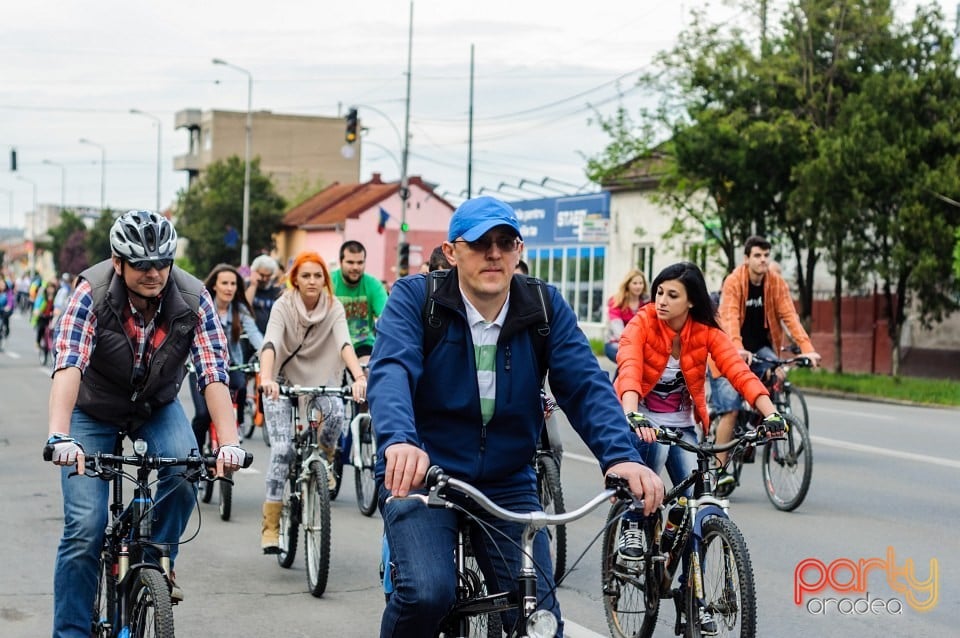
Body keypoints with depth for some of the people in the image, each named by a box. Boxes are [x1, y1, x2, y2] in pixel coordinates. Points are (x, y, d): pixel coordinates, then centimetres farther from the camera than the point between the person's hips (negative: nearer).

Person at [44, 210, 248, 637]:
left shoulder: (193, 299, -22)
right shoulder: (93, 292, -27)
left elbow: (214, 374, -27)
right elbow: (69, 365, -37)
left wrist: (229, 442, -41)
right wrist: (59, 436, -52)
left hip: (157, 408, 2)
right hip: (93, 412, -1)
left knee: (185, 474, -28)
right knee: (85, 529, -12)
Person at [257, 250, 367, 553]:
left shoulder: (333, 307, -10)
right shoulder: (283, 306, -15)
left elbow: (344, 343, -26)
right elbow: (270, 344, -31)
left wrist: (359, 377, -45)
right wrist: (266, 378, -51)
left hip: (319, 381, 2)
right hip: (282, 382, -2)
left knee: (336, 412, -31)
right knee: (282, 449, -17)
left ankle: (323, 459, 1)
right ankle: (271, 525, -10)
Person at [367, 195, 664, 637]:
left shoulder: (546, 307, 0)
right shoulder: (414, 298, -8)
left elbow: (585, 384, -11)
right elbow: (391, 371, -25)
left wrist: (621, 457, -30)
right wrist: (400, 441, -47)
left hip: (508, 484, 3)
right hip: (421, 474, -3)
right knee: (426, 593, -26)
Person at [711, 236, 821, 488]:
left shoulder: (777, 283, -5)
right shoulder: (733, 281, -16)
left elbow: (790, 316, -13)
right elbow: (729, 318, -27)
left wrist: (808, 349, -26)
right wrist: (738, 350, -44)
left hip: (761, 347, 3)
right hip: (732, 351, -3)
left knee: (778, 374, -27)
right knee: (730, 410, -11)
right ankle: (720, 470, -1)